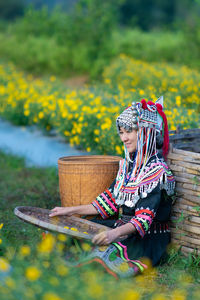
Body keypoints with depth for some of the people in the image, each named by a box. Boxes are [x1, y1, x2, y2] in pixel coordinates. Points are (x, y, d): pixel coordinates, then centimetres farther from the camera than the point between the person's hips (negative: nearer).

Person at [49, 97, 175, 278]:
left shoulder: (157, 170, -15)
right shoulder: (129, 163, 11)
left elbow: (145, 217, -22)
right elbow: (110, 201, 15)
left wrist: (116, 233, -38)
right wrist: (71, 211, 12)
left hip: (148, 238, -8)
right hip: (122, 226, 8)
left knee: (105, 252, -35)